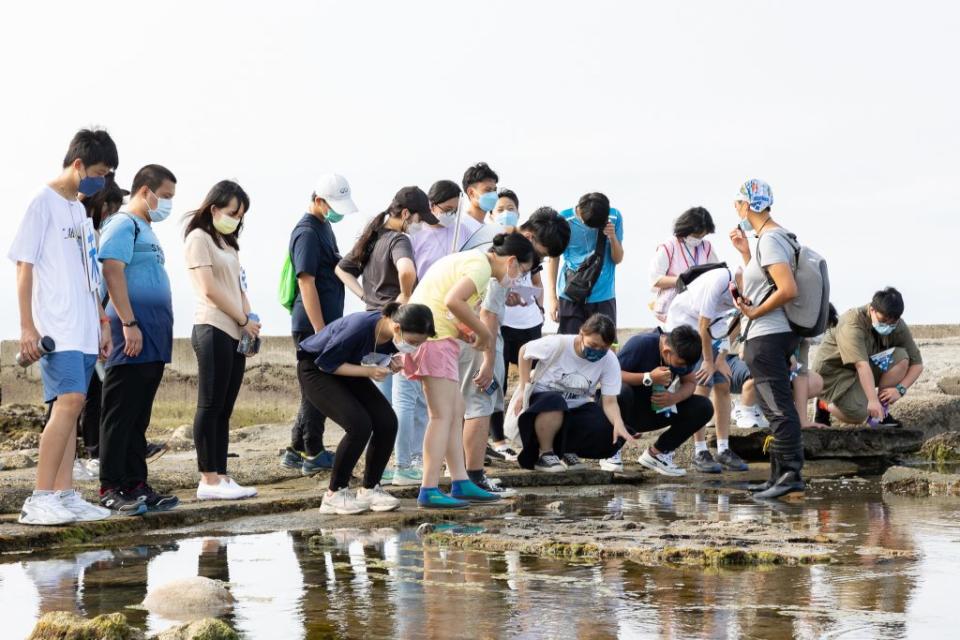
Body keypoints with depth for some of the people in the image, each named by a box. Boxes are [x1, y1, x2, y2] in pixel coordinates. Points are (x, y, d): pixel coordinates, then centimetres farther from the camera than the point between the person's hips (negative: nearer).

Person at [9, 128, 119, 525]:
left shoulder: (80, 210, 18)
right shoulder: (43, 203, -5)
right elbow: (24, 267, -9)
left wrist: (100, 324, 21)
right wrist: (27, 327, -14)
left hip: (84, 330, 8)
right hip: (56, 329, -8)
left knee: (70, 406, 6)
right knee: (69, 401, -17)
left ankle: (63, 495, 7)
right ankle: (39, 500, -16)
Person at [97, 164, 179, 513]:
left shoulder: (146, 229, 22)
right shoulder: (123, 225, -7)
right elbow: (113, 272, -18)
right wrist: (129, 323, -22)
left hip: (153, 340, 9)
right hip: (133, 338, -9)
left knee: (139, 418, 11)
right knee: (120, 415, -7)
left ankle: (136, 484, 14)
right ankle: (110, 488, -5)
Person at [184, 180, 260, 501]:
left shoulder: (228, 243, 22)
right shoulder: (199, 238, -5)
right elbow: (209, 289, -12)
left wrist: (250, 321, 4)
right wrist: (244, 320, -8)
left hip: (235, 333, 8)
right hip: (213, 330, -8)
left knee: (224, 410, 7)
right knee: (211, 407, -7)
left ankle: (220, 477, 8)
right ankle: (208, 480, -7)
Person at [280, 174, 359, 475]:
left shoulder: (324, 227, 16)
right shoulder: (307, 232, -15)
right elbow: (307, 283, -19)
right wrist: (321, 330, -21)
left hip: (325, 324, 10)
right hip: (312, 325, -10)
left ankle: (297, 452, 20)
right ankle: (314, 456, 4)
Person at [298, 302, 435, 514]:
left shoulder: (392, 335, -16)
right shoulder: (360, 327, -37)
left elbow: (379, 362, 4)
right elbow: (326, 363, -25)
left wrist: (393, 365, -19)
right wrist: (368, 371, -30)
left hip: (347, 370, 7)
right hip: (315, 368, -7)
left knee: (387, 422, -10)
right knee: (359, 425, -23)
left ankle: (369, 489, 4)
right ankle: (334, 495, -9)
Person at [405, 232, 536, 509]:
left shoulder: (470, 259, 21)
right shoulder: (481, 266, -12)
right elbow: (453, 301, -27)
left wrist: (469, 332, 5)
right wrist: (483, 332, -15)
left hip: (429, 335, 11)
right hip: (435, 337, -11)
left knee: (456, 412, 12)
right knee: (443, 415, -10)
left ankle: (461, 483, 14)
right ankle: (429, 491, -12)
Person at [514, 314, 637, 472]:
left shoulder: (610, 361, -15)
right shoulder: (557, 344, -22)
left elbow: (610, 402, -18)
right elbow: (524, 351, -5)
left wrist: (618, 423, -39)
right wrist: (523, 388, -10)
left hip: (577, 408, 4)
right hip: (542, 401, -3)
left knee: (614, 436, -23)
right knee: (554, 402, -42)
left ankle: (567, 452, 3)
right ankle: (544, 454, -19)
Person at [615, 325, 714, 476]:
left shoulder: (682, 353, -8)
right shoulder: (641, 344, -24)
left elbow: (690, 382, 1)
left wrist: (674, 397, -21)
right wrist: (649, 378, -35)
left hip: (656, 410, 6)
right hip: (629, 408, -6)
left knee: (704, 407, -11)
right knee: (621, 391, -41)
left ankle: (656, 453, 0)